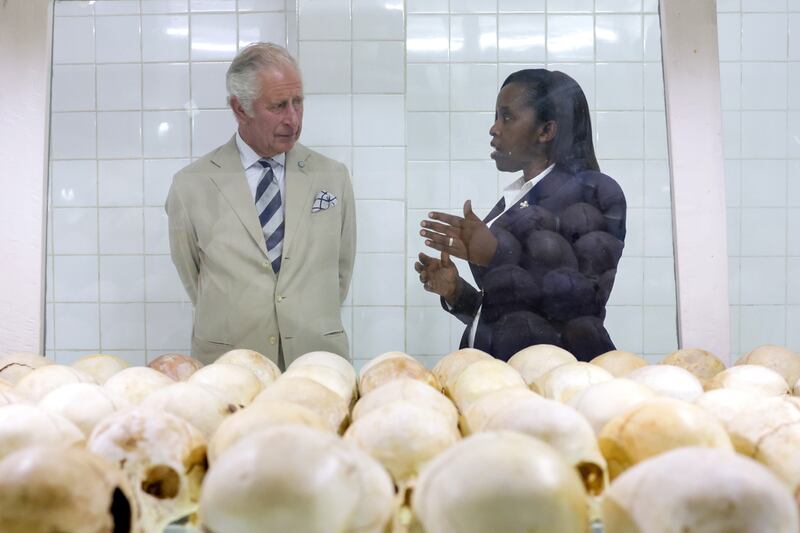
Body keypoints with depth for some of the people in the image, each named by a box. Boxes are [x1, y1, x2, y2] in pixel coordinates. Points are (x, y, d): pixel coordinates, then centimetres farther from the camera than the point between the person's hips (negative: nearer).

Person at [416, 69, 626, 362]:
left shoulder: (593, 191, -1)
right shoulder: (509, 203, 16)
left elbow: (587, 300, -13)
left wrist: (496, 255, -16)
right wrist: (456, 292, 4)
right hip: (495, 370, 5)